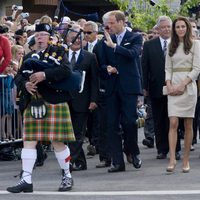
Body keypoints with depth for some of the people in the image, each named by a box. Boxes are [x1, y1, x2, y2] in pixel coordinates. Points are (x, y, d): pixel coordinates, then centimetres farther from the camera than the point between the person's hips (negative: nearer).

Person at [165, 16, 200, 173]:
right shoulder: (172, 46, 14)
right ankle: (172, 159, -15)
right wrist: (169, 85, -4)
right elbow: (168, 68, 13)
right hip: (173, 87, 3)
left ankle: (186, 160, 6)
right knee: (173, 123, -9)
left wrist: (182, 85, -12)